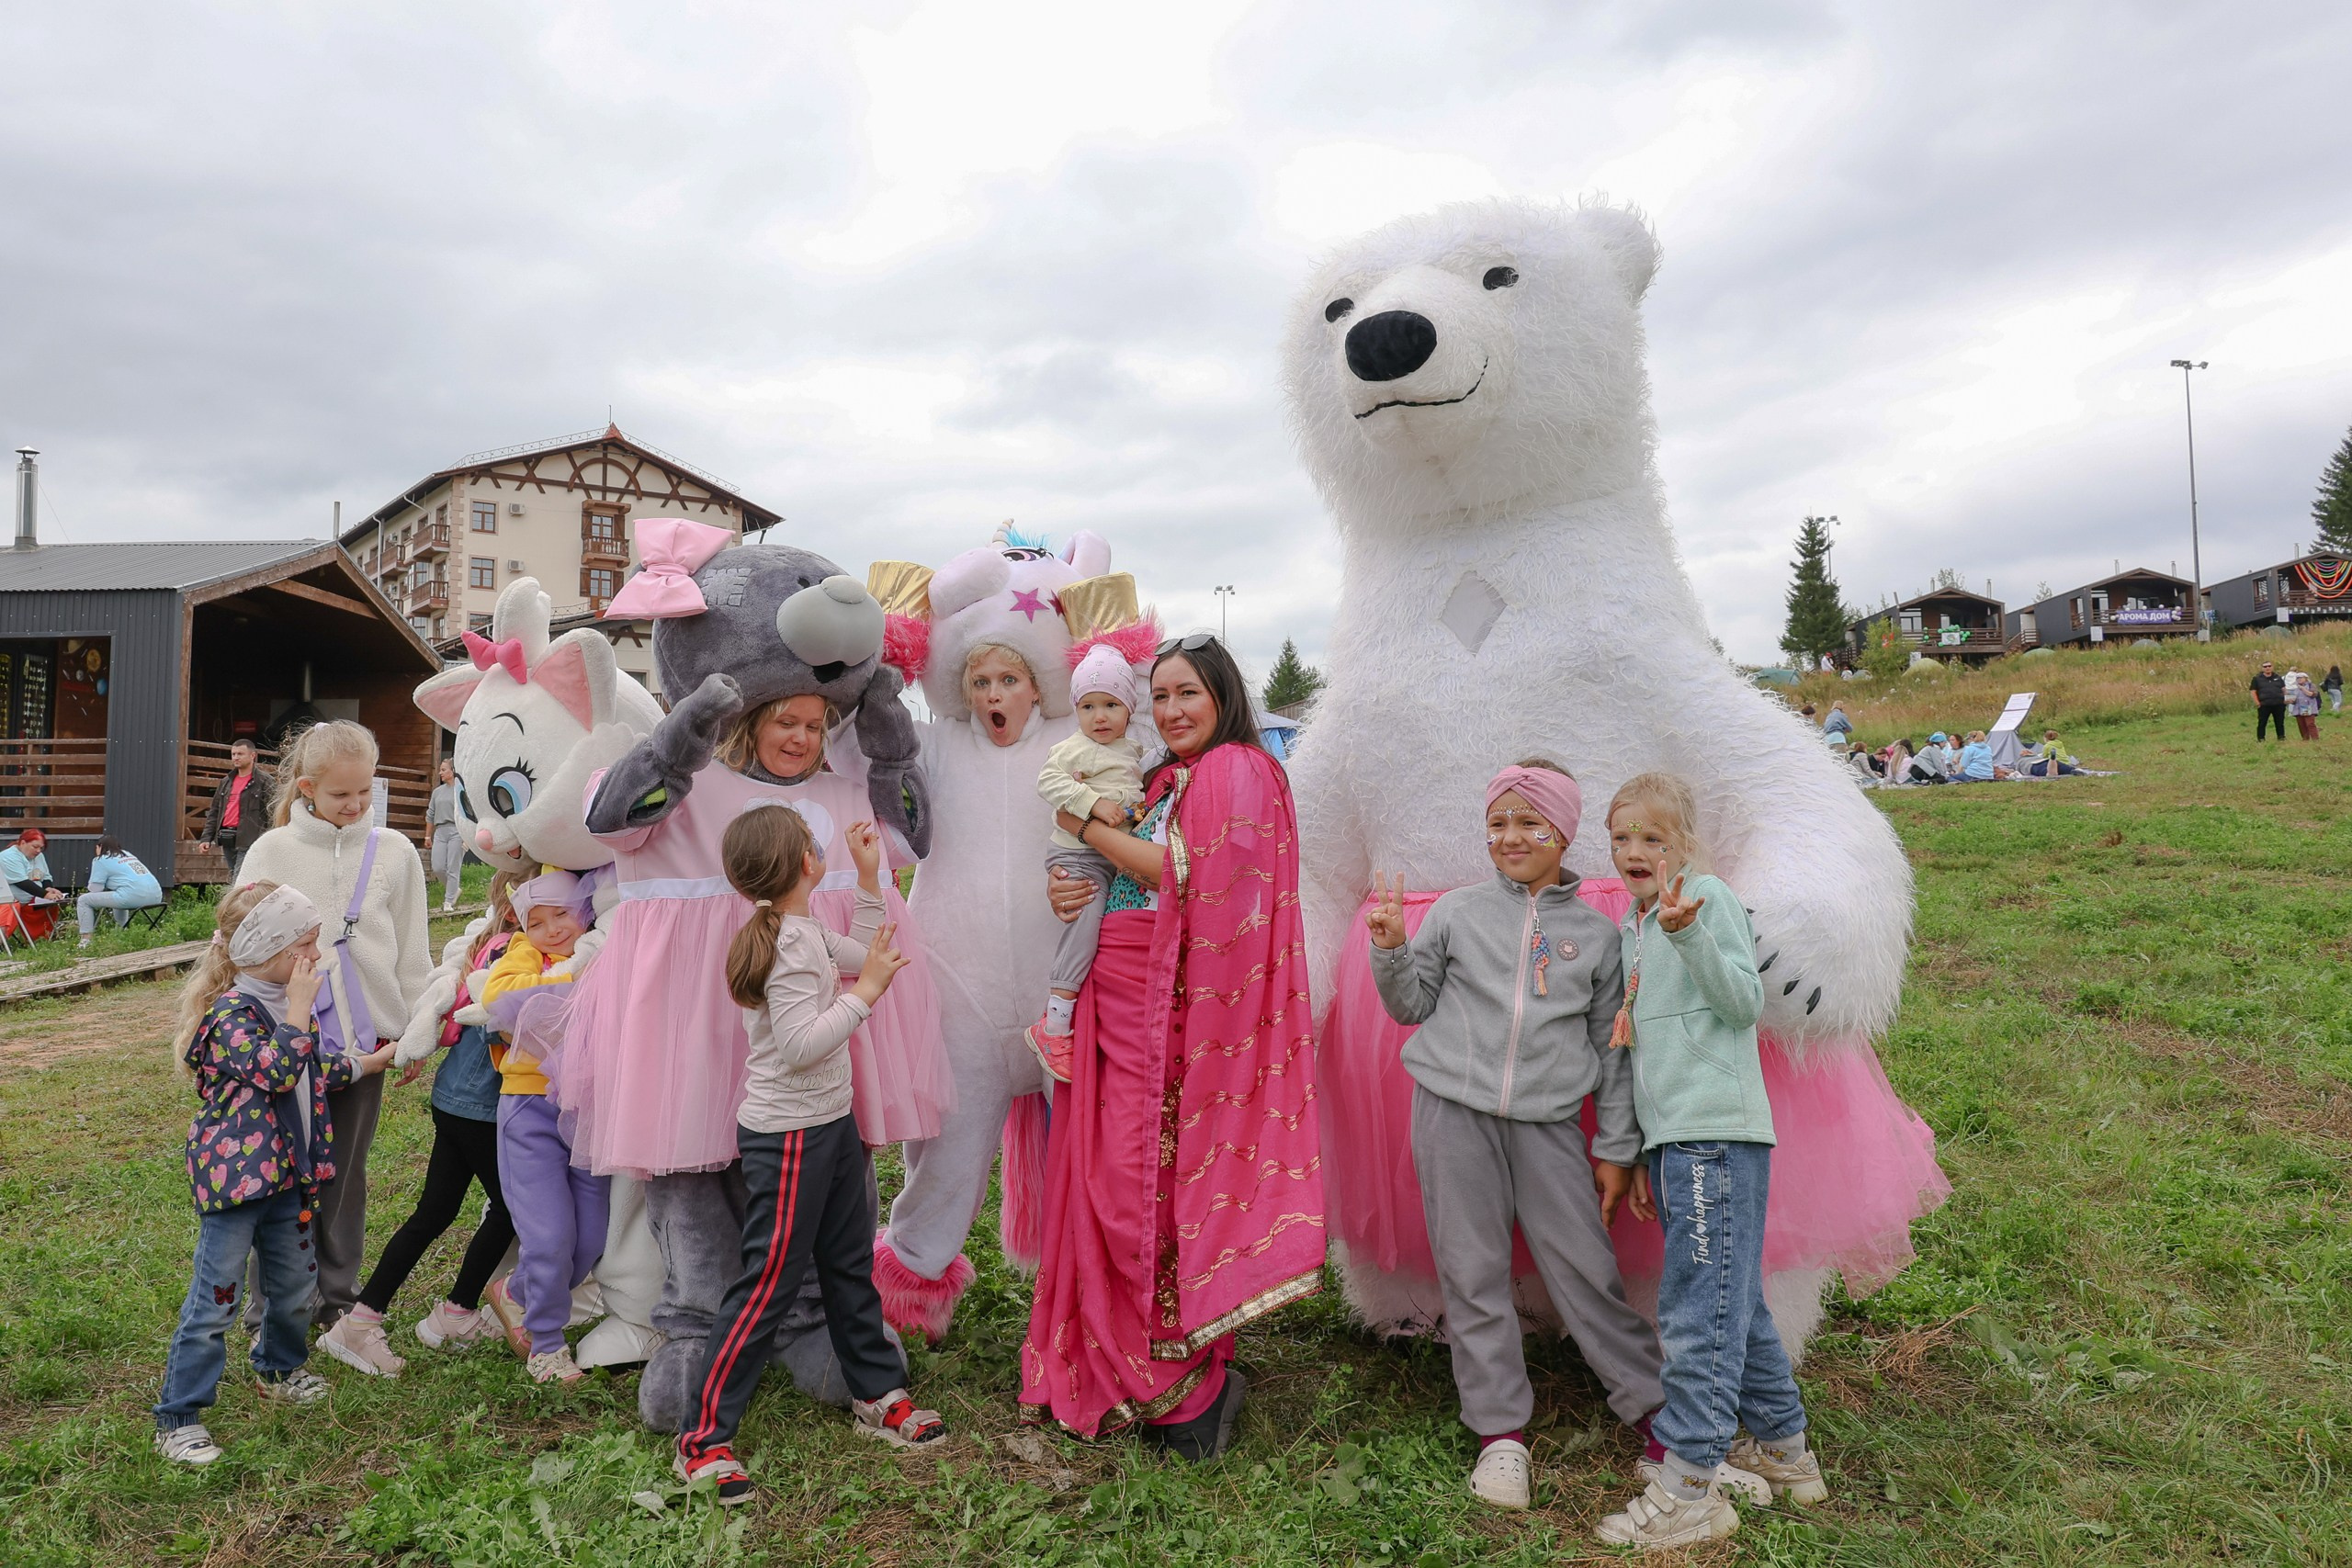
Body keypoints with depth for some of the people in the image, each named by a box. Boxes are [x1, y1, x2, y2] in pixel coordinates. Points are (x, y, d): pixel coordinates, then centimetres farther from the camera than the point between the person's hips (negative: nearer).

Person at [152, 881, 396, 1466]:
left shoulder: (281, 1003, 9)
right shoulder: (230, 1014, -20)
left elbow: (312, 1074, 23)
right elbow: (276, 1072, -34)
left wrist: (369, 1062, 24)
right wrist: (300, 1008, -28)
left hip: (286, 1174, 9)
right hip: (236, 1176, -9)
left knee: (296, 1282, 21)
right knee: (215, 1301, -1)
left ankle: (278, 1368, 44)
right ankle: (177, 1418, 11)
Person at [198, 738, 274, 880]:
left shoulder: (264, 781, -2)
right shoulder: (226, 782, 19)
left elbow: (270, 813, -9)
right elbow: (214, 812, 21)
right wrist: (207, 838, 11)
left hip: (248, 841, -8)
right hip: (227, 841, 8)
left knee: (237, 885, -15)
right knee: (233, 879, 13)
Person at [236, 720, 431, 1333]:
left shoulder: (393, 851, 1)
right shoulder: (272, 851, -3)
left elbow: (411, 951, 6)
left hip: (365, 1036, 1)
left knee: (346, 1171, 12)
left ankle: (338, 1293, 27)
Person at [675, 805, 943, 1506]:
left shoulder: (808, 931, 7)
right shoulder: (789, 942, -23)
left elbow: (863, 957, 22)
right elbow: (800, 1046, -28)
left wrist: (870, 879, 16)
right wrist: (864, 992, -23)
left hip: (830, 1122, 10)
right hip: (787, 1136, -10)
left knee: (851, 1265, 19)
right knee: (769, 1284, -3)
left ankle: (878, 1396, 33)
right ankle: (703, 1441, 9)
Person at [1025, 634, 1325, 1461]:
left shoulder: (1236, 772, -7)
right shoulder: (1166, 778, 20)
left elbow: (1189, 874, -18)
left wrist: (1091, 828, -10)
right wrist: (1066, 887, -2)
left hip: (1172, 1011, -8)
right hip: (1121, 1002, 8)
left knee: (1149, 1184, -6)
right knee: (1112, 1173, 10)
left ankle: (1187, 1385, 9)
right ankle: (1119, 1368, 23)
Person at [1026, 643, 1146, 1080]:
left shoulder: (1134, 751, 15)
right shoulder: (1074, 748, -8)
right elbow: (1049, 781, -20)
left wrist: (1140, 806, 13)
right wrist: (1093, 803, -27)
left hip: (1121, 858, 8)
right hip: (1079, 855, -8)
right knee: (1085, 923, -19)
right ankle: (1053, 1027, -15)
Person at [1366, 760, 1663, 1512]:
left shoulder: (1596, 932, 8)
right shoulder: (1457, 911, 7)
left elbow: (1612, 1047, 10)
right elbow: (1413, 1006, 11)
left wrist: (1616, 1148, 8)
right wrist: (1391, 949, -7)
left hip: (1548, 1122, 0)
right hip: (1454, 1111, 1)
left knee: (1585, 1269, 0)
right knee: (1473, 1272, 5)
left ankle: (1654, 1409, 19)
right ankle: (1501, 1431, 17)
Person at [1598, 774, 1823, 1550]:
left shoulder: (1710, 897, -5)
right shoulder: (1635, 926, 19)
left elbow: (1745, 1001, -15)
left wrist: (1689, 934, -29)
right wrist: (1640, 1155, 22)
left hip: (1716, 1134, -9)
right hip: (1673, 1137, 9)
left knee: (1698, 1309, -8)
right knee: (1734, 1303, 17)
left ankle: (1688, 1490, -3)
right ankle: (1781, 1453, 30)